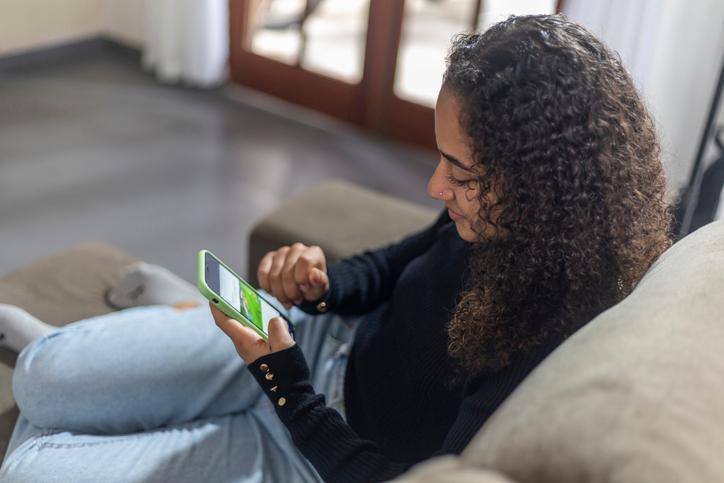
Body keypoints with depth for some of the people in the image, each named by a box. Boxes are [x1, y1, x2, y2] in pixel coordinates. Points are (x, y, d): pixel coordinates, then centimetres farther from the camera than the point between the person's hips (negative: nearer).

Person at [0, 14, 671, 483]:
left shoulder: (555, 350, -34)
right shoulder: (492, 217, -13)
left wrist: (281, 380, -23)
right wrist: (323, 286, -12)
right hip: (331, 341, 6)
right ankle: (165, 302, 26)